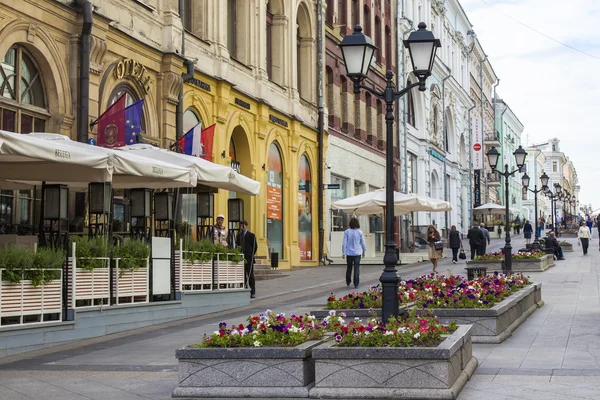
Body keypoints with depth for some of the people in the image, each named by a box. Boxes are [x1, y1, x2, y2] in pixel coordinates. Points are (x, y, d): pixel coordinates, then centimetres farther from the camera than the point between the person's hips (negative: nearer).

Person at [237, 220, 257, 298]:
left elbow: (255, 246, 1)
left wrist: (251, 255, 2)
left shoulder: (251, 235, -1)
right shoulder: (239, 236, 13)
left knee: (250, 275, -4)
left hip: (249, 258, -4)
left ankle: (253, 292, -1)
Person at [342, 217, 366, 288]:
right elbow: (363, 243, -1)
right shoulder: (359, 232, -6)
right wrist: (364, 252, 14)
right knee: (357, 269, 2)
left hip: (349, 253, 1)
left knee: (349, 268, 17)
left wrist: (343, 253, -1)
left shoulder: (347, 232, -6)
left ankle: (348, 282, 30)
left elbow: (344, 243, -7)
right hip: (357, 253, -1)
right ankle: (356, 284, -1)